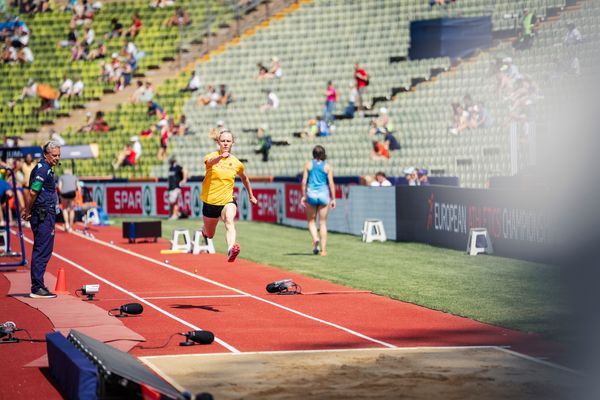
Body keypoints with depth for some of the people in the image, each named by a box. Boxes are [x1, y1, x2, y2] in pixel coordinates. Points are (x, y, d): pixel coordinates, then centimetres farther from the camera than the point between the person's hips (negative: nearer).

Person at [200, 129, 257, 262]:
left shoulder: (237, 163, 2)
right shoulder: (212, 156, -8)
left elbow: (244, 178, 23)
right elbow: (210, 162, -35)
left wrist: (251, 195, 30)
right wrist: (221, 156, -57)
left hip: (227, 201, 0)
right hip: (210, 202, 0)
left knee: (229, 221, -34)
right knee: (209, 235, 18)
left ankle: (231, 249, -57)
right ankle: (204, 231, 57)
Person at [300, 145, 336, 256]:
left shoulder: (308, 165, 1)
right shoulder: (327, 166, 1)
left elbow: (304, 181, -2)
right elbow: (331, 183, -2)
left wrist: (303, 196, 5)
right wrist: (333, 198, 4)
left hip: (311, 194, 0)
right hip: (324, 194, 0)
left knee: (311, 221, 13)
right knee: (323, 223, 5)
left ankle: (315, 239, -15)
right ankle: (323, 249, 2)